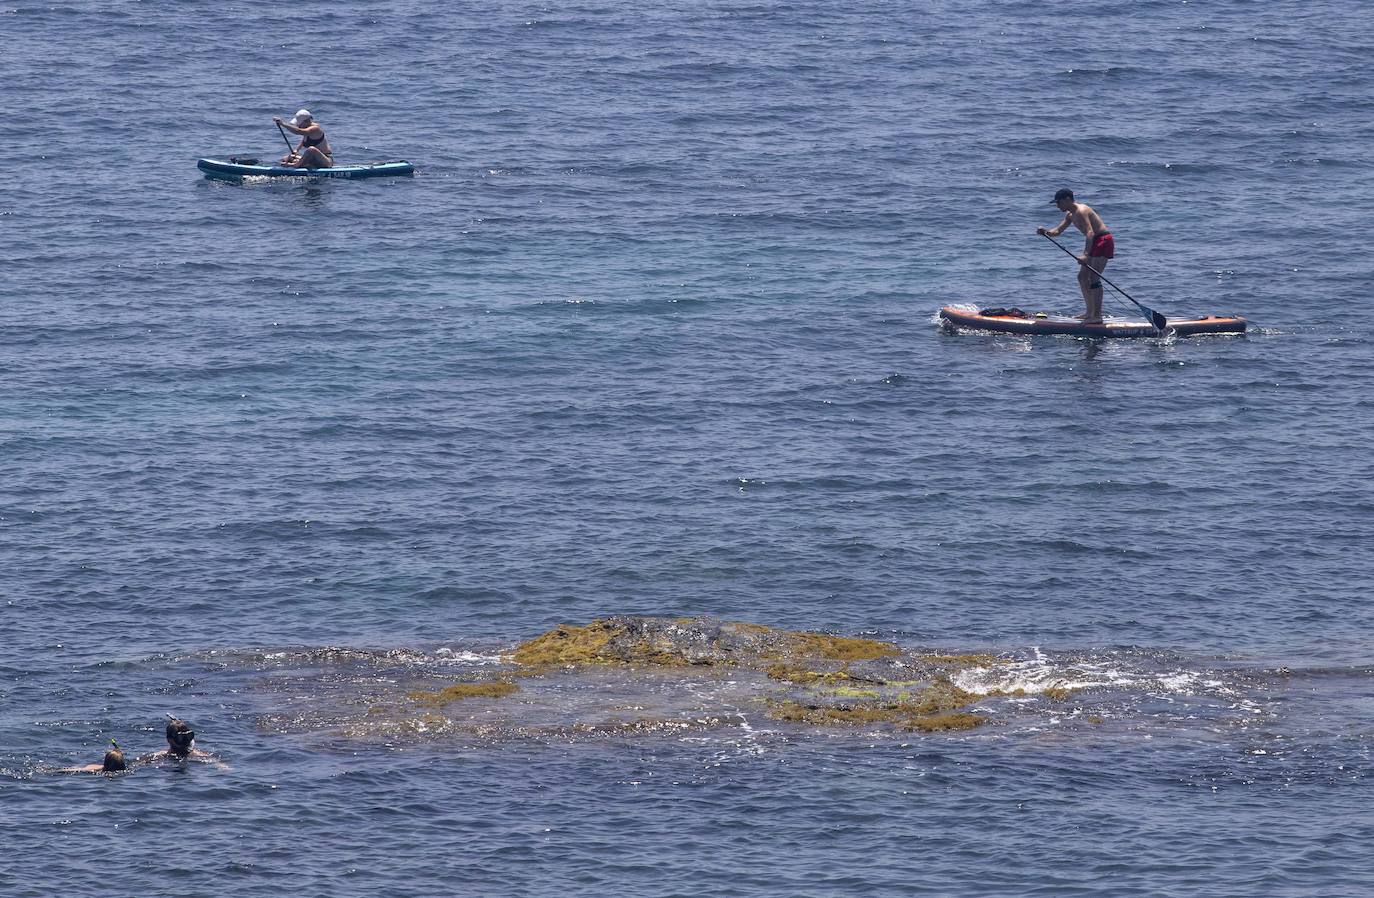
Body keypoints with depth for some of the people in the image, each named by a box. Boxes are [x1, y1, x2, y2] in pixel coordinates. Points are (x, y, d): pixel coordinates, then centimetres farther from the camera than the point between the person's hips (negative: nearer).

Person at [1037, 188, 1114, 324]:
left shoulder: (1081, 211, -20)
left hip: (1103, 241, -11)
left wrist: (1086, 255, -42)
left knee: (1093, 277, -18)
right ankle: (1091, 313, 21)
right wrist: (1046, 232, -7)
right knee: (1082, 276, 15)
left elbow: (1090, 232, -31)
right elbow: (1058, 231, 16)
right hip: (1094, 243, 11)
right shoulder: (1070, 215, 13)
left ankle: (1097, 316, -22)